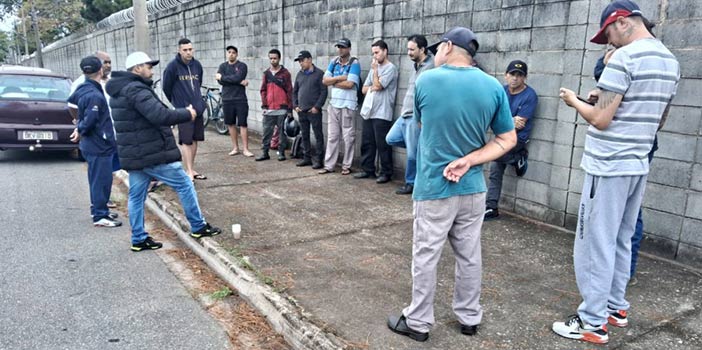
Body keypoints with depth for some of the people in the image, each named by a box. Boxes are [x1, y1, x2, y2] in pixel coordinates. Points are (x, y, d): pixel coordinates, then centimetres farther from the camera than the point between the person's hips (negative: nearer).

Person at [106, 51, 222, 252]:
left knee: (136, 196, 11)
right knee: (185, 184, 2)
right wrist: (187, 114, -15)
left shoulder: (119, 91, 16)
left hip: (132, 155, 10)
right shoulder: (136, 90, -18)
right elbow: (160, 116, -29)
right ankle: (198, 227, 11)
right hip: (153, 155, -10)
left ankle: (139, 239, 17)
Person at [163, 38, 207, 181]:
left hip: (198, 108, 6)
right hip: (183, 110, -5)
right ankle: (188, 171, 0)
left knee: (194, 140, 10)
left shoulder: (197, 65, 6)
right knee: (186, 141, -5)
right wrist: (177, 102, 8)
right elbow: (166, 87, -2)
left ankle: (192, 169, 20)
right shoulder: (173, 66, -10)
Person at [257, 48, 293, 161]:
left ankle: (281, 152, 12)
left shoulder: (285, 73, 0)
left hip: (282, 109, -3)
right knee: (267, 131, 5)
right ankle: (264, 152, 12)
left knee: (282, 132, 3)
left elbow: (289, 91, -2)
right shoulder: (266, 73, 10)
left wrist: (290, 109, -5)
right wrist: (264, 105, 3)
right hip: (269, 109, 3)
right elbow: (263, 90, 12)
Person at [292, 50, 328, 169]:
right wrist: (295, 105, 6)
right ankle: (307, 158, 20)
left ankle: (319, 160, 3)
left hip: (314, 111, -6)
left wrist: (317, 107, -14)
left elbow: (324, 92, -9)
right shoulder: (299, 74, 13)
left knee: (318, 135, -2)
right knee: (305, 135, 11)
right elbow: (295, 91, 18)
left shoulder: (319, 73, -4)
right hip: (301, 111, 6)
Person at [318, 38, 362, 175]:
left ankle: (346, 166, 10)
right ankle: (329, 165, 13)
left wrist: (333, 82, -4)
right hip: (333, 103, 6)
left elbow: (350, 84, -18)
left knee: (348, 137, 0)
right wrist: (339, 78, -10)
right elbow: (325, 80, 5)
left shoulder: (354, 63, -6)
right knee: (332, 136, 8)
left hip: (347, 105, -6)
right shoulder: (334, 62, 12)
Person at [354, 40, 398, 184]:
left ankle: (386, 173, 6)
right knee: (366, 143, 11)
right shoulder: (375, 68, 18)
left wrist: (375, 70, -3)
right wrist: (373, 87, -5)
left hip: (381, 114, -8)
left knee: (382, 145, -3)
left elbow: (378, 85, -16)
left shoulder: (390, 68, -6)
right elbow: (364, 89, 15)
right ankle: (368, 170, 20)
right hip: (368, 111, 8)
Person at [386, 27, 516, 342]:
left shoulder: (426, 80, -7)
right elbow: (508, 140, 0)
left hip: (434, 187, -3)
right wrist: (468, 161, -8)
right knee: (469, 257, 15)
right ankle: (469, 318, 30)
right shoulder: (494, 87, -2)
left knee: (425, 257, 7)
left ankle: (418, 322, 19)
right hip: (473, 187, 3)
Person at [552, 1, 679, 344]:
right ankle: (616, 307, 30)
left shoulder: (623, 58, -15)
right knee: (620, 242, 18)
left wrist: (575, 101, 0)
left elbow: (601, 119, -17)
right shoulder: (670, 61, 12)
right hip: (638, 166, 9)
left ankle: (593, 322, 7)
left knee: (595, 245, -1)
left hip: (608, 167, -9)